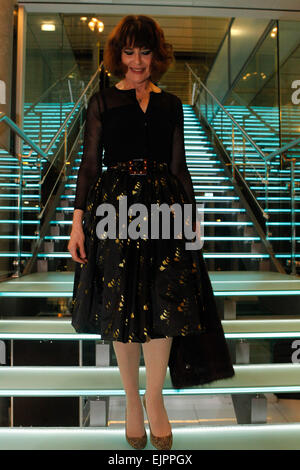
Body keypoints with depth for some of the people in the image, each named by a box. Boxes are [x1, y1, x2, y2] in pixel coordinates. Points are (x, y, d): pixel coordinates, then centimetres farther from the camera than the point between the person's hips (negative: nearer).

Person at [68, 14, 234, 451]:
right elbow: (89, 164, 3)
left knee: (163, 305, 1)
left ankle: (155, 399, 23)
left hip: (164, 207, 2)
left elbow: (179, 166, 12)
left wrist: (192, 216, 8)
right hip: (115, 208, -1)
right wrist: (78, 221, -4)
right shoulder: (102, 101, 6)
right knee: (123, 307, 5)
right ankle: (132, 400, 26)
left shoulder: (171, 104, 12)